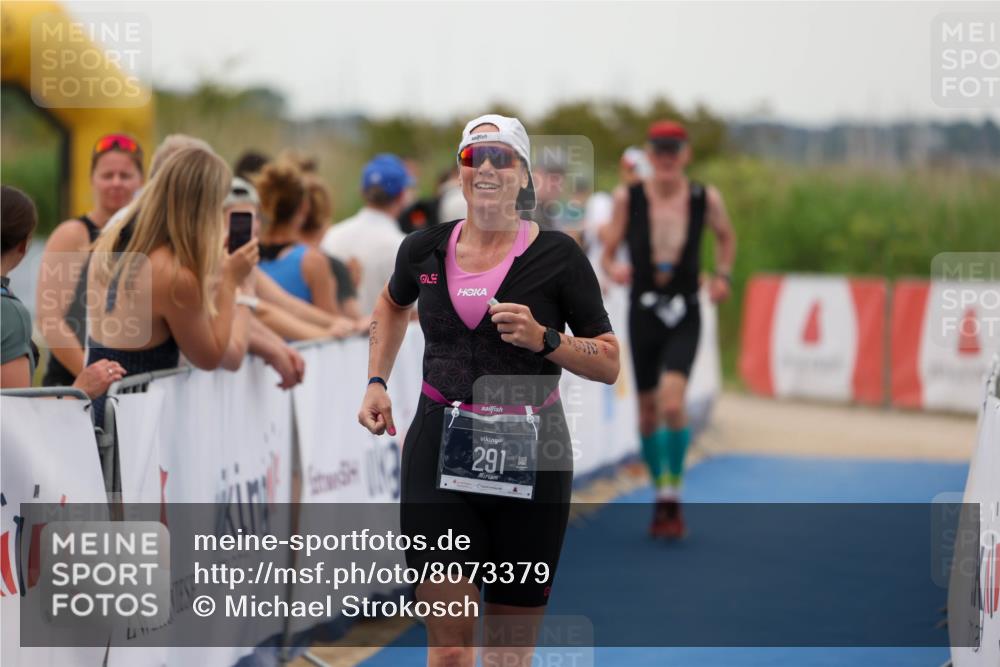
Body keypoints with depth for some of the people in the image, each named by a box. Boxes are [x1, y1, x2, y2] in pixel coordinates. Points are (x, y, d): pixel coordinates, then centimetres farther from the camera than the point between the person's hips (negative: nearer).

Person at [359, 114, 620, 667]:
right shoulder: (424, 249, 5)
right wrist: (376, 383, 18)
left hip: (529, 456, -1)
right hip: (440, 450, 1)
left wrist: (544, 339, -16)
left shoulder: (558, 257, -4)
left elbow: (609, 363, -1)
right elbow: (392, 304, 28)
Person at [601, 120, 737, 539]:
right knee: (648, 409, 9)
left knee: (672, 403, -20)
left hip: (685, 316, -1)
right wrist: (613, 269, -21)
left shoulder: (705, 199, -2)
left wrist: (723, 275, 2)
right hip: (643, 311, 1)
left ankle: (673, 496, -7)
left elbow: (726, 237, 18)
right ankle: (660, 493, 29)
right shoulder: (627, 198, -4)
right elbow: (608, 252, 1)